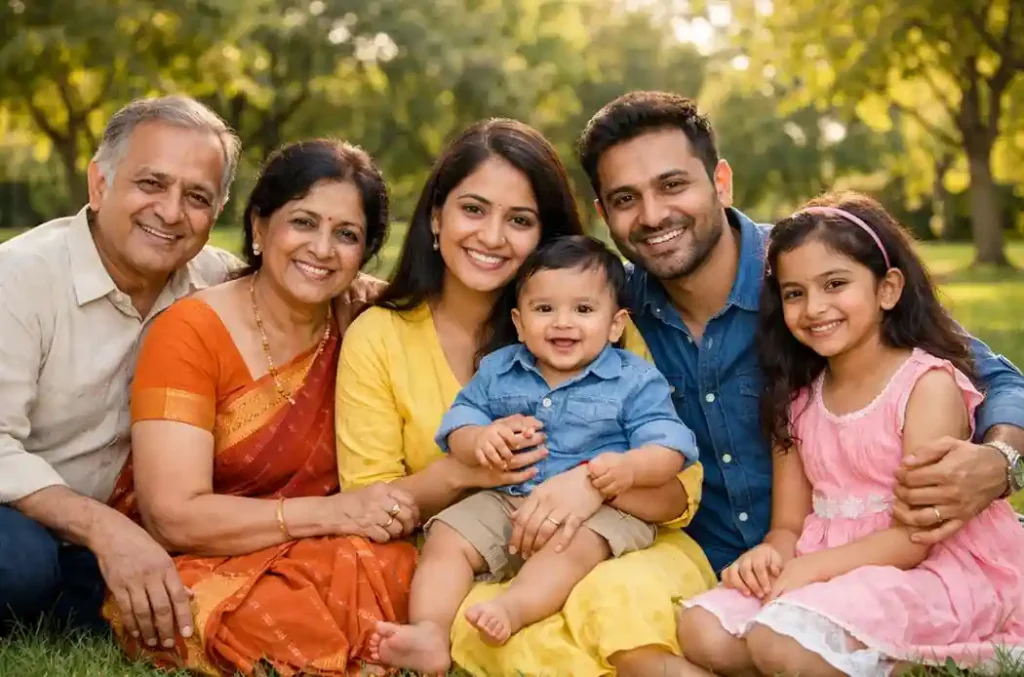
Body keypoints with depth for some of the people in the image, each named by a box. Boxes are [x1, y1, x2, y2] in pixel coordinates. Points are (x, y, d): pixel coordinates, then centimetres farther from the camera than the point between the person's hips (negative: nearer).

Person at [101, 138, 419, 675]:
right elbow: (172, 517, -17)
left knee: (405, 571, -26)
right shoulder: (190, 333, -10)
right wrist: (330, 513, -25)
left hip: (306, 559, 4)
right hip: (197, 571, -4)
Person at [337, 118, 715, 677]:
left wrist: (597, 479, -25)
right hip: (473, 576, -1)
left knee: (626, 595, -34)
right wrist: (457, 472, -17)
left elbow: (680, 487, -4)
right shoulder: (377, 338, 1)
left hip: (611, 547, 1)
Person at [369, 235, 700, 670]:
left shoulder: (636, 381, 0)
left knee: (571, 548, -34)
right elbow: (457, 425, 7)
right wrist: (480, 440, -18)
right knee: (446, 537, -15)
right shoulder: (498, 371, 11)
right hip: (504, 502, 4)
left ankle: (511, 609, -53)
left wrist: (629, 467, -29)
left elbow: (668, 450, -7)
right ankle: (430, 632, -30)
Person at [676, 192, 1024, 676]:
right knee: (703, 630, -16)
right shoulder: (798, 398, 10)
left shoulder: (929, 383, -9)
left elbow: (914, 537, -14)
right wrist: (771, 553, -16)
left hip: (926, 575, -7)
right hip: (828, 572, 7)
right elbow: (789, 524, 8)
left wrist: (810, 567, -21)